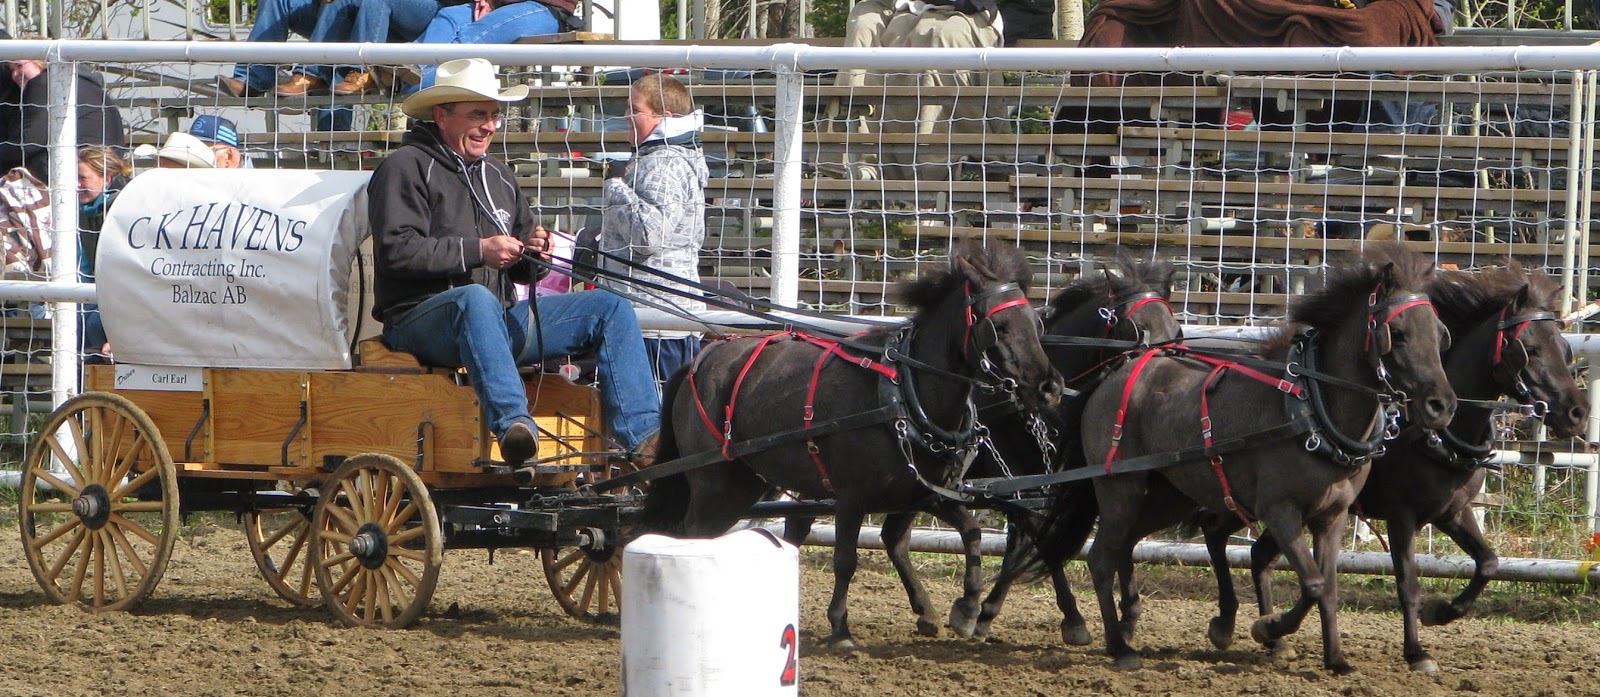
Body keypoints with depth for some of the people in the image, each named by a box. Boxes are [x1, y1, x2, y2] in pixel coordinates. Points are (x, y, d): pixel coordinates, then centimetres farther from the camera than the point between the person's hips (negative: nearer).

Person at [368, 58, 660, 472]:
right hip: (421, 319, -8)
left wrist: (534, 252, 2)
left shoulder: (497, 175, 25)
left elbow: (520, 271, 26)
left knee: (610, 309, -5)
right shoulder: (407, 167, -1)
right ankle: (513, 425, -59)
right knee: (476, 299, -42)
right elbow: (396, 251, -15)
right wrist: (478, 250, -17)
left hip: (500, 319, 8)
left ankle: (643, 438, -20)